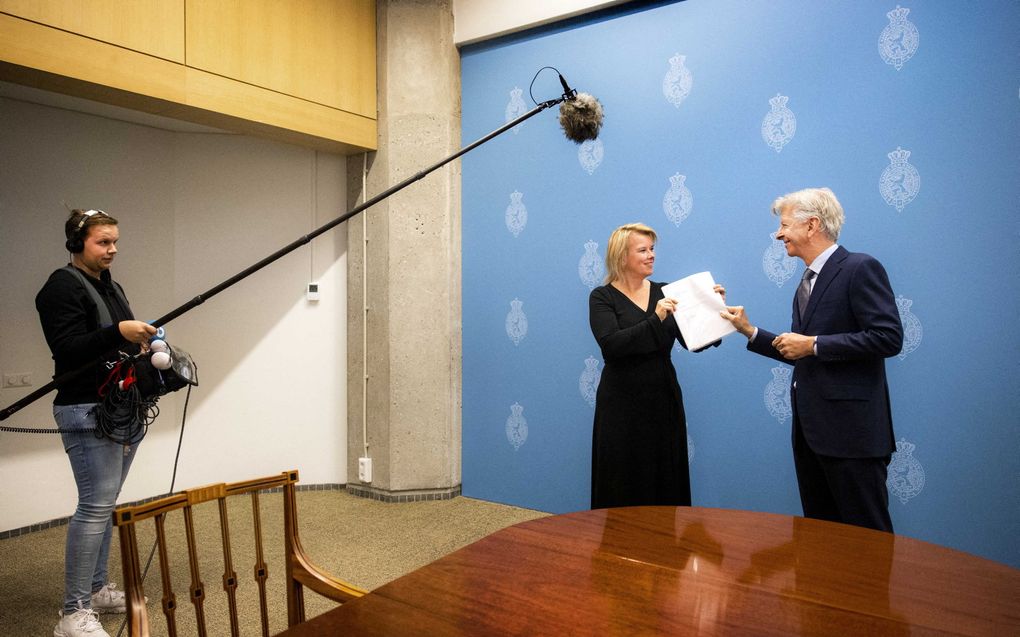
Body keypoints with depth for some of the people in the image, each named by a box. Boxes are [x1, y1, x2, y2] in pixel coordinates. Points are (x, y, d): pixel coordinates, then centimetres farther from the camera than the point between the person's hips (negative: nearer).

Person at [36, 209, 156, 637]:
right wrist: (118, 331, -27)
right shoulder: (63, 286, -8)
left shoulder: (112, 287, 17)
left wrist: (145, 342, 7)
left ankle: (97, 589, 23)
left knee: (104, 504, 13)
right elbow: (67, 349, -17)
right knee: (96, 505, -10)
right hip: (88, 413, -8)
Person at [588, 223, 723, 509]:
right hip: (622, 406, -4)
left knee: (666, 485, 12)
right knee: (623, 489, 6)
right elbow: (611, 345, -19)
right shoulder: (603, 297, -4)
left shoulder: (664, 292, 7)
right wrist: (655, 319, -25)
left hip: (664, 401, 4)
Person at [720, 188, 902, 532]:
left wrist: (813, 345, -17)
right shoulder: (808, 280, 17)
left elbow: (889, 337, -20)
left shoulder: (860, 268, -10)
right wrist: (750, 331, 11)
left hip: (850, 427, -9)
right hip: (810, 427, 9)